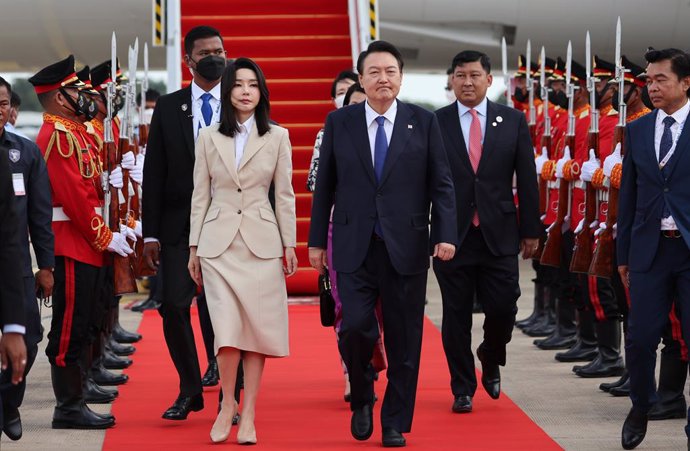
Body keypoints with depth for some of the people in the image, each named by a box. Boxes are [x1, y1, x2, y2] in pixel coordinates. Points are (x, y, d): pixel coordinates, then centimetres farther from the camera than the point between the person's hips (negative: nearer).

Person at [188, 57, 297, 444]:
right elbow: (201, 196, 8)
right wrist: (194, 247, 6)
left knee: (257, 328, 0)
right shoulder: (209, 138, 6)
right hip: (219, 241, 0)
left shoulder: (277, 137, 4)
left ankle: (248, 414, 7)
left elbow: (285, 195, 5)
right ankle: (228, 404, 7)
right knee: (227, 328, -11)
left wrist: (290, 245, 2)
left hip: (261, 242, 0)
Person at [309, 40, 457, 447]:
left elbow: (441, 184, 2)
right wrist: (317, 240, 7)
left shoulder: (424, 122, 3)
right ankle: (362, 398, 16)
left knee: (404, 339, 3)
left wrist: (445, 233, -10)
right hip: (355, 248, 0)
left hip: (406, 247, 0)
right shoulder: (339, 123, 5)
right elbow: (325, 186, 9)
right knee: (355, 327, -12)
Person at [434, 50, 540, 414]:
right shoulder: (435, 123, 1)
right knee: (456, 315, 4)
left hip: (499, 235, 1)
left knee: (503, 308, -1)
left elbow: (527, 178, 5)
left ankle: (490, 361, 30)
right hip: (452, 234, -1)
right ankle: (463, 388, 17)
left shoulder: (513, 121, 4)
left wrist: (530, 229, 3)